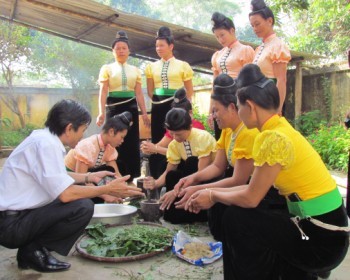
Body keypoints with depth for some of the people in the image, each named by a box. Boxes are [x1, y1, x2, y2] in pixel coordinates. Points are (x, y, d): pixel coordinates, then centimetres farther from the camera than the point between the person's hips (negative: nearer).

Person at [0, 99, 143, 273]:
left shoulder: (43, 138, 7)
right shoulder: (46, 144, -21)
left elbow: (56, 177, 22)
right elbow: (65, 194, -25)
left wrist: (88, 177, 21)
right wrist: (107, 189, -14)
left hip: (17, 214, 10)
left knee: (79, 200, 16)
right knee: (83, 207, -21)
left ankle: (32, 249, 11)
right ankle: (33, 251, -4)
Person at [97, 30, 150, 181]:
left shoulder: (135, 70, 13)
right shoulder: (107, 68, 6)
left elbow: (139, 93, 10)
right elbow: (103, 92, -2)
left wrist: (144, 112, 2)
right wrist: (101, 112, -14)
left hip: (131, 107, 3)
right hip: (114, 107, -2)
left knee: (132, 141, 2)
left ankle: (131, 176, 11)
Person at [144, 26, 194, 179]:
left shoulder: (183, 65, 4)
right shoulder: (151, 66, 11)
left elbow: (189, 90, 4)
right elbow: (150, 91, 12)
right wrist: (159, 101, -1)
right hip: (158, 107, 3)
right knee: (158, 139, 4)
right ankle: (157, 175, 13)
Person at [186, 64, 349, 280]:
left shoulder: (274, 138, -22)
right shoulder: (280, 129, 6)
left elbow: (250, 198, -17)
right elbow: (255, 188, 10)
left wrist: (213, 196, 0)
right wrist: (210, 192, 11)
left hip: (321, 239, -9)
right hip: (322, 229, 9)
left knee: (236, 219, -7)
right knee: (242, 215, 17)